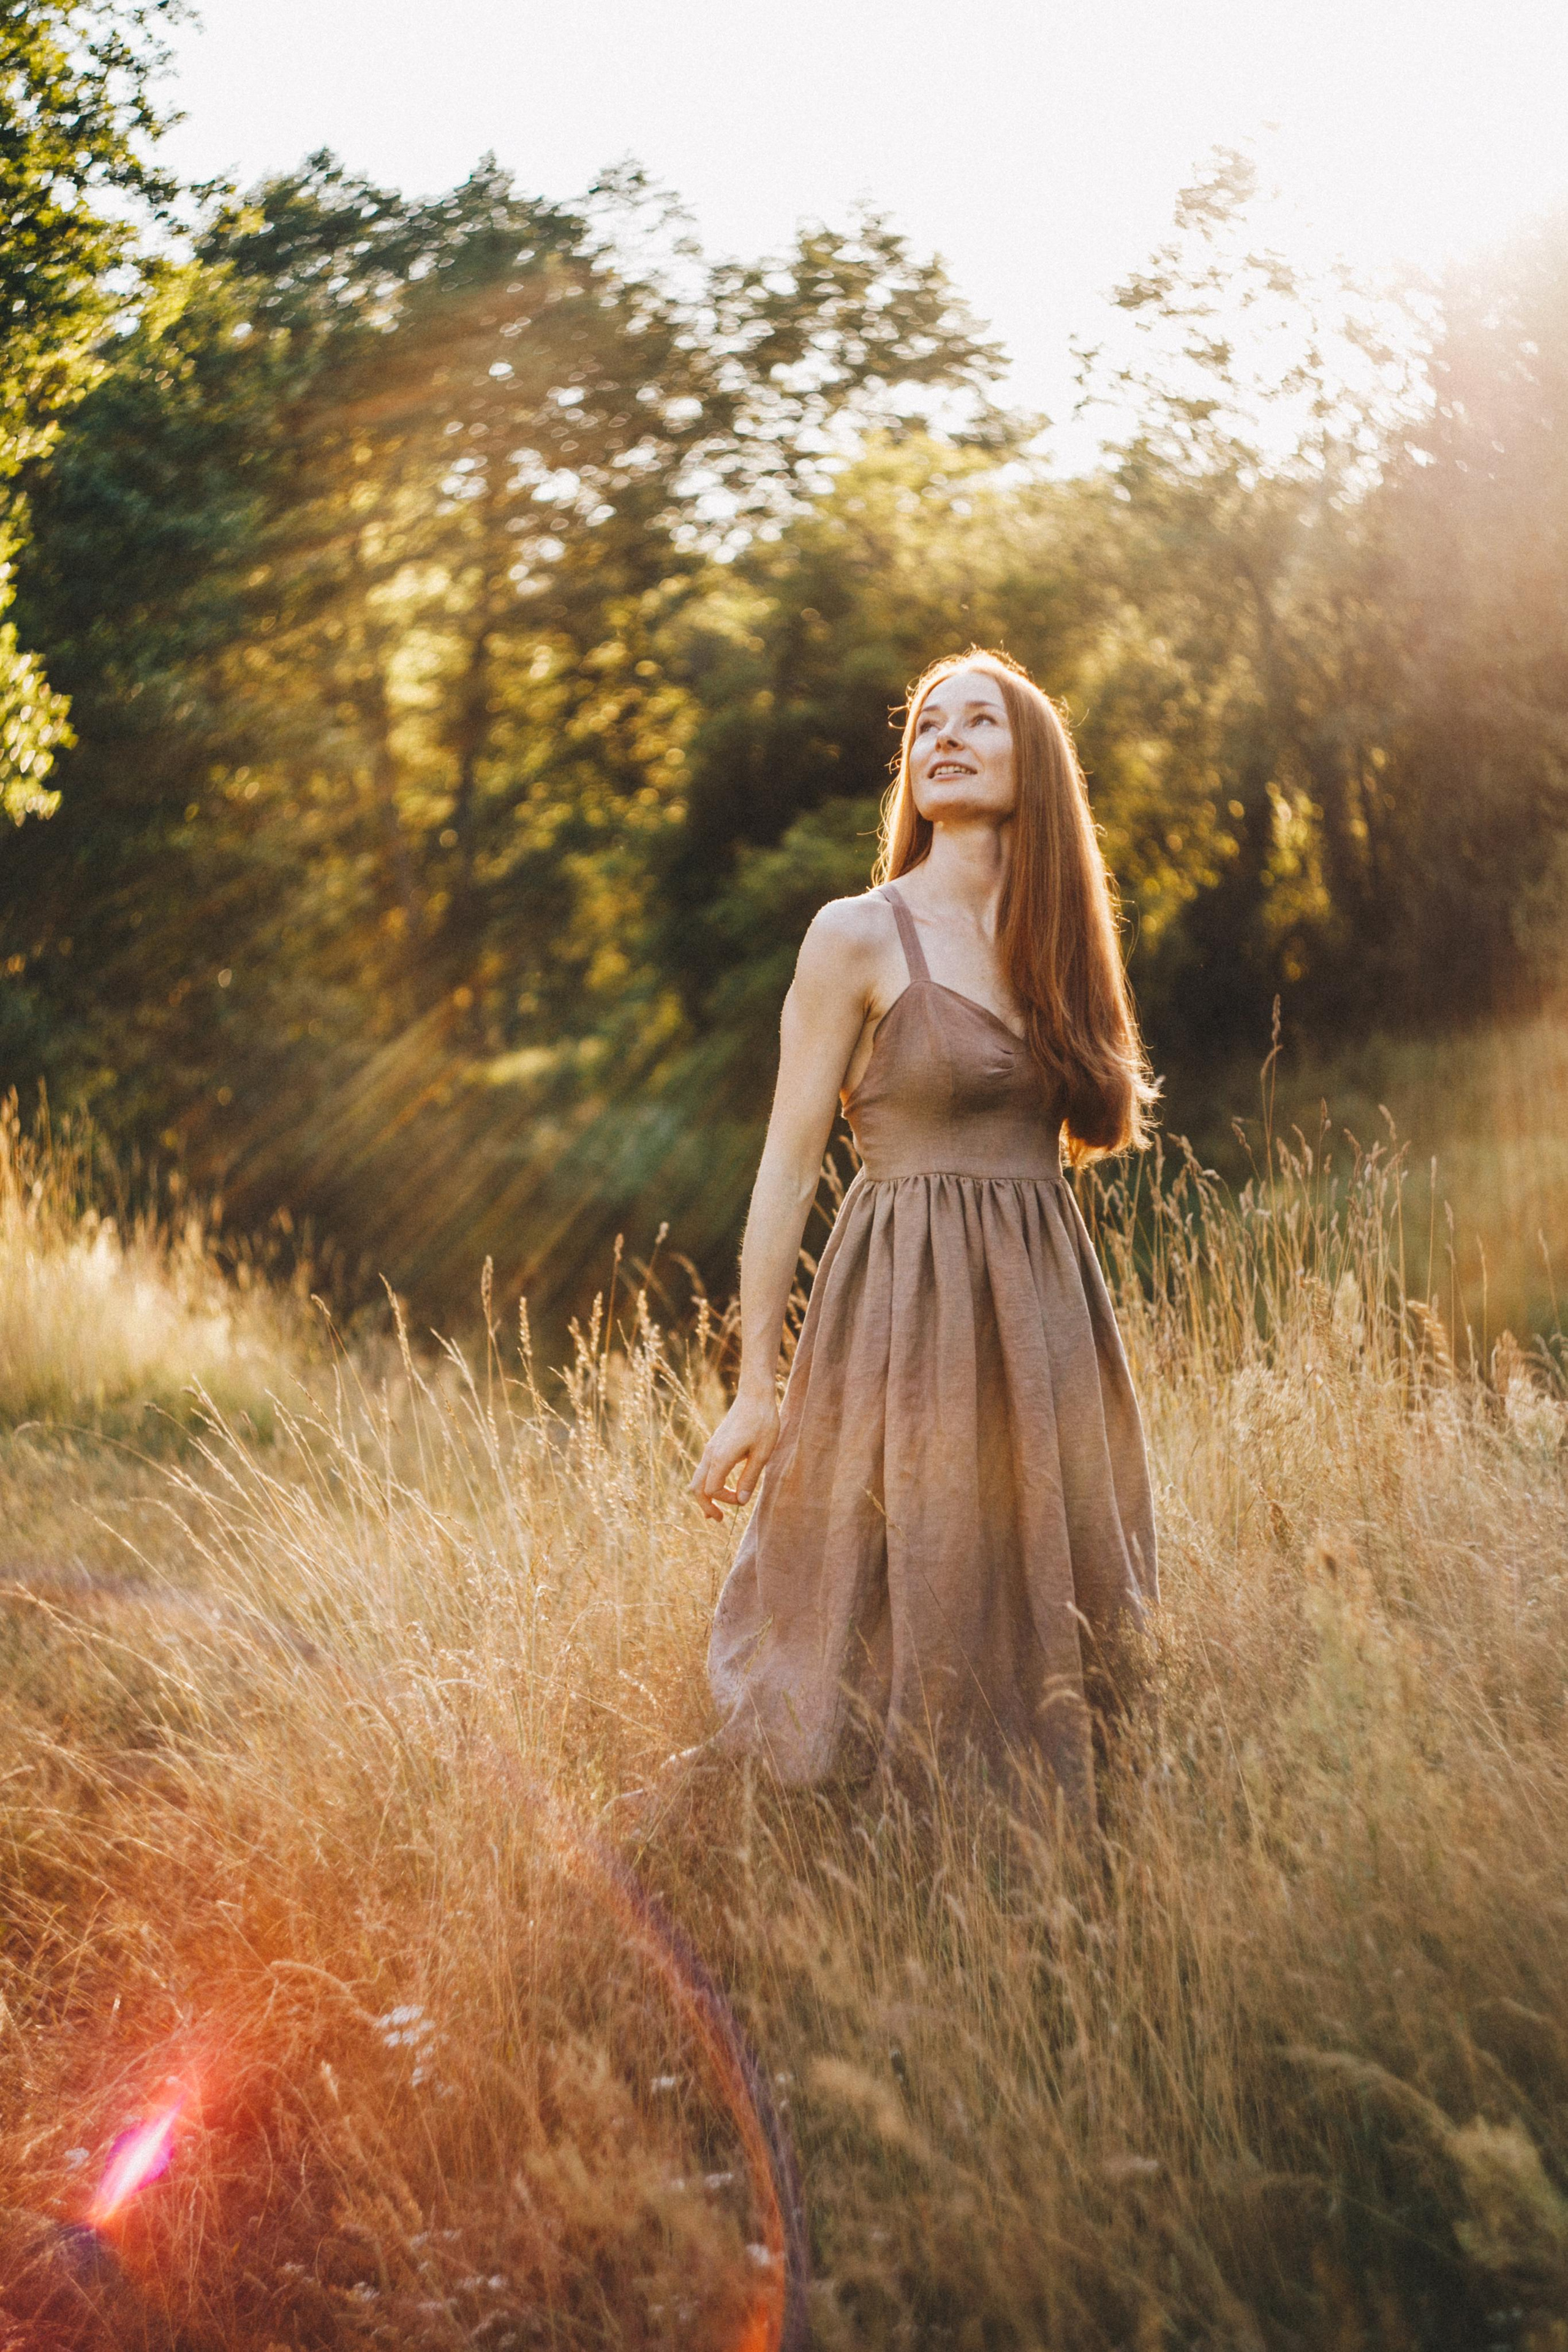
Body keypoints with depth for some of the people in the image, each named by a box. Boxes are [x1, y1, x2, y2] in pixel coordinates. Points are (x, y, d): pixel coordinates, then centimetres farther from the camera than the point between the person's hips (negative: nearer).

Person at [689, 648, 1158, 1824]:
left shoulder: (1059, 946, 13)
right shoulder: (859, 936, -4)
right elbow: (789, 1163, -5)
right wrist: (756, 1388, -8)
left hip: (1048, 1316, 6)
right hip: (906, 1316, -6)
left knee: (1055, 1633, 9)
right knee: (901, 1639, -3)